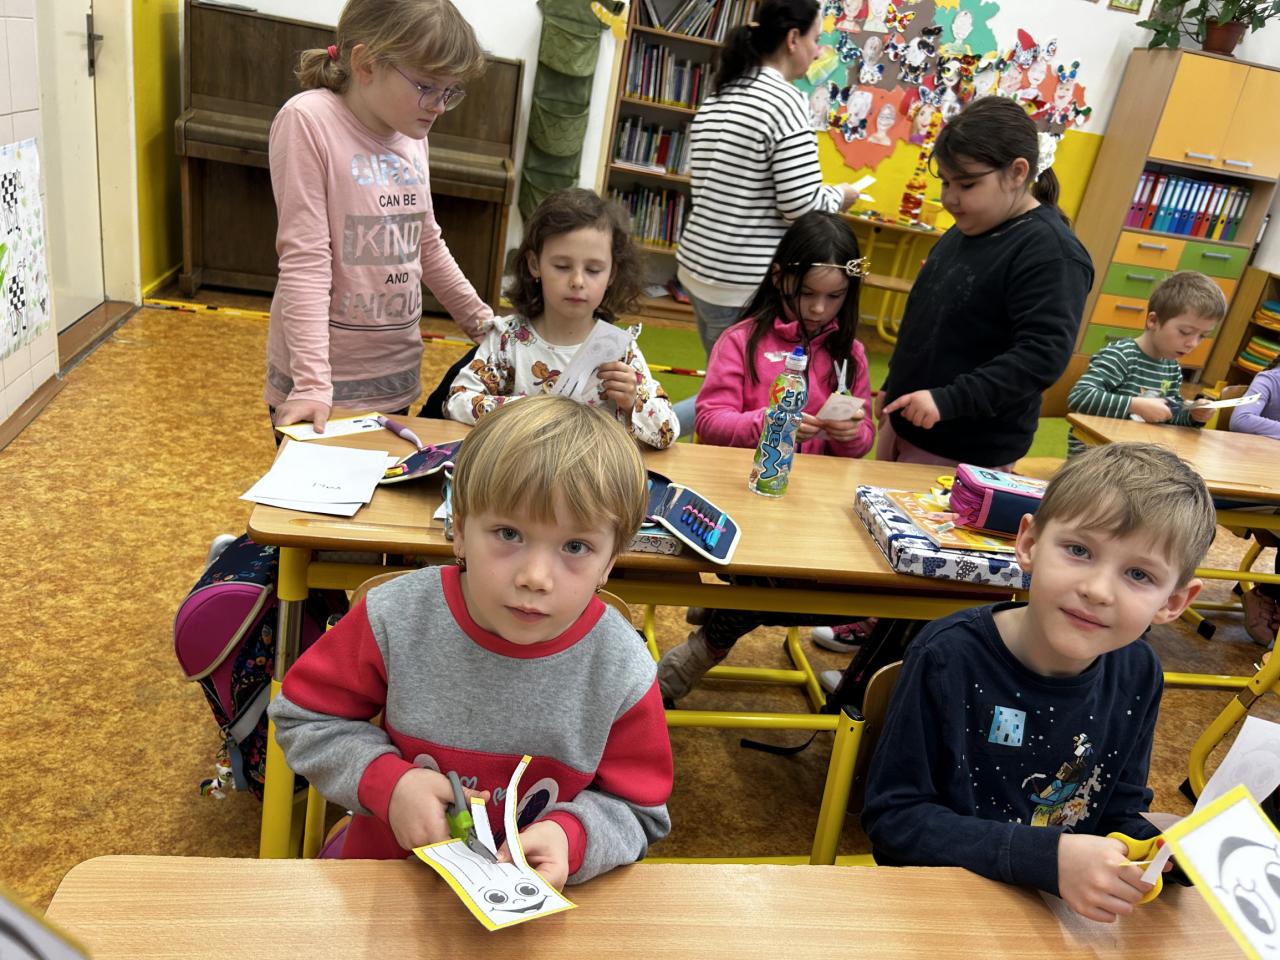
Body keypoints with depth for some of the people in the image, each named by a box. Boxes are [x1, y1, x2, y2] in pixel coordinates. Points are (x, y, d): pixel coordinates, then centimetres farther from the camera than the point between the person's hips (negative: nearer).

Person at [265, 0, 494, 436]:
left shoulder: (411, 131, 4)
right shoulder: (308, 121, -14)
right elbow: (304, 259, -19)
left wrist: (480, 319, 15)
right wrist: (311, 382, -24)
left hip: (397, 376, 6)